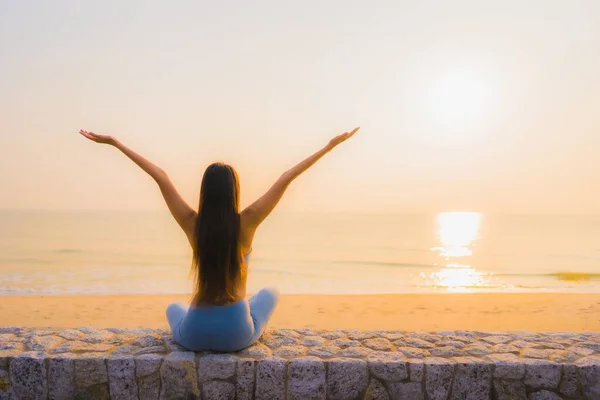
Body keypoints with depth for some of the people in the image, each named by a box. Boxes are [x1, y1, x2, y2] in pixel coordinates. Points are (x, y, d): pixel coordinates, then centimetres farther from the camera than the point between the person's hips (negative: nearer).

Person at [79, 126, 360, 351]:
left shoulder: (192, 224, -10)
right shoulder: (246, 223, -13)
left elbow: (160, 177, -4)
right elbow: (286, 179, -10)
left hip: (195, 334, 2)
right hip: (237, 335, -2)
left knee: (173, 308, 38)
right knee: (270, 293, 31)